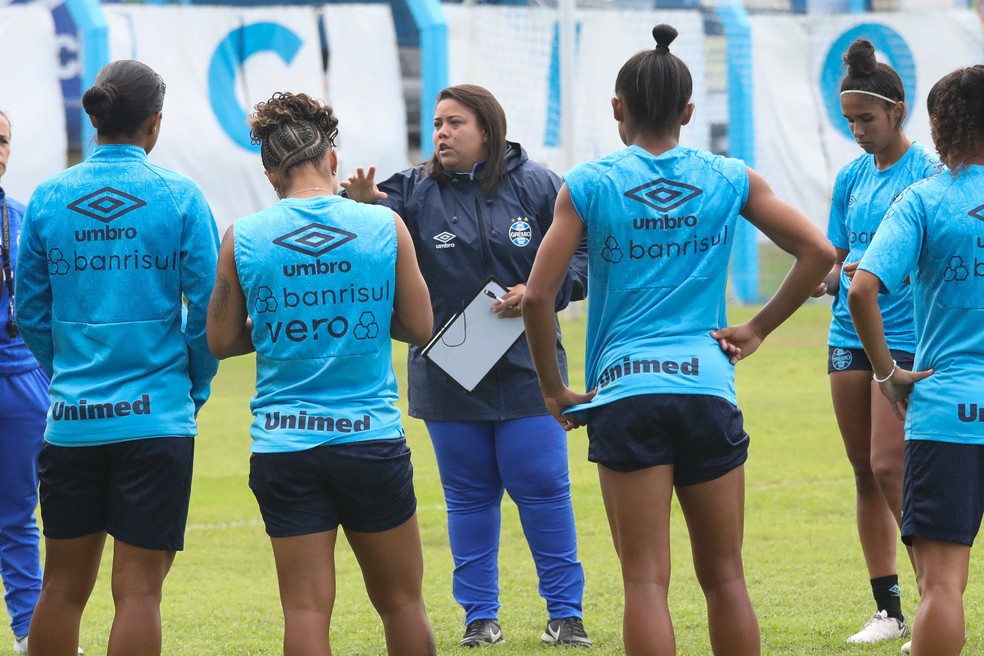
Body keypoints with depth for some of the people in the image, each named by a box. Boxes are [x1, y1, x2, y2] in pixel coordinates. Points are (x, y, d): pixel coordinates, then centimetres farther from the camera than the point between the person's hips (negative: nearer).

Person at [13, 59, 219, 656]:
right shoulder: (179, 198, -6)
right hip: (157, 417, -3)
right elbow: (208, 309, -6)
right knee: (138, 589, -2)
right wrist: (197, 384, 10)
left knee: (63, 586, 12)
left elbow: (29, 313, 7)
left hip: (71, 420, 3)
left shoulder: (47, 199, 2)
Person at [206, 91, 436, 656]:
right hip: (372, 439, 0)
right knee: (402, 603, 13)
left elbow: (221, 341, 5)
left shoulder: (242, 238, -3)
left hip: (284, 447, 0)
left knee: (307, 610, 1)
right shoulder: (383, 226, -3)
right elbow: (419, 327, 4)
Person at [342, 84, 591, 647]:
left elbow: (584, 258, 3)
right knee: (469, 495, 9)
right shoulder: (414, 192, -1)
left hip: (527, 370, -1)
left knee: (543, 488, 0)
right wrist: (364, 210, -35)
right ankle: (481, 615, 17)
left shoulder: (537, 186, -2)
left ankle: (565, 612, 11)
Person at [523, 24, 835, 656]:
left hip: (625, 396, -2)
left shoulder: (588, 185, 0)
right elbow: (818, 252, 2)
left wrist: (554, 390, 6)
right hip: (709, 391, 2)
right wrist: (757, 330, 8)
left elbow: (538, 296, -5)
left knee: (647, 581, -2)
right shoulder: (731, 180, 6)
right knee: (725, 578, 10)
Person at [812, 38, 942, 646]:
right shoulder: (851, 178, 13)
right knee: (865, 473, 7)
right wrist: (830, 278, -4)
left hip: (905, 339, -7)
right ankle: (889, 612, 14)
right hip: (850, 338, 7)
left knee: (891, 467, -13)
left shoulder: (927, 174, -7)